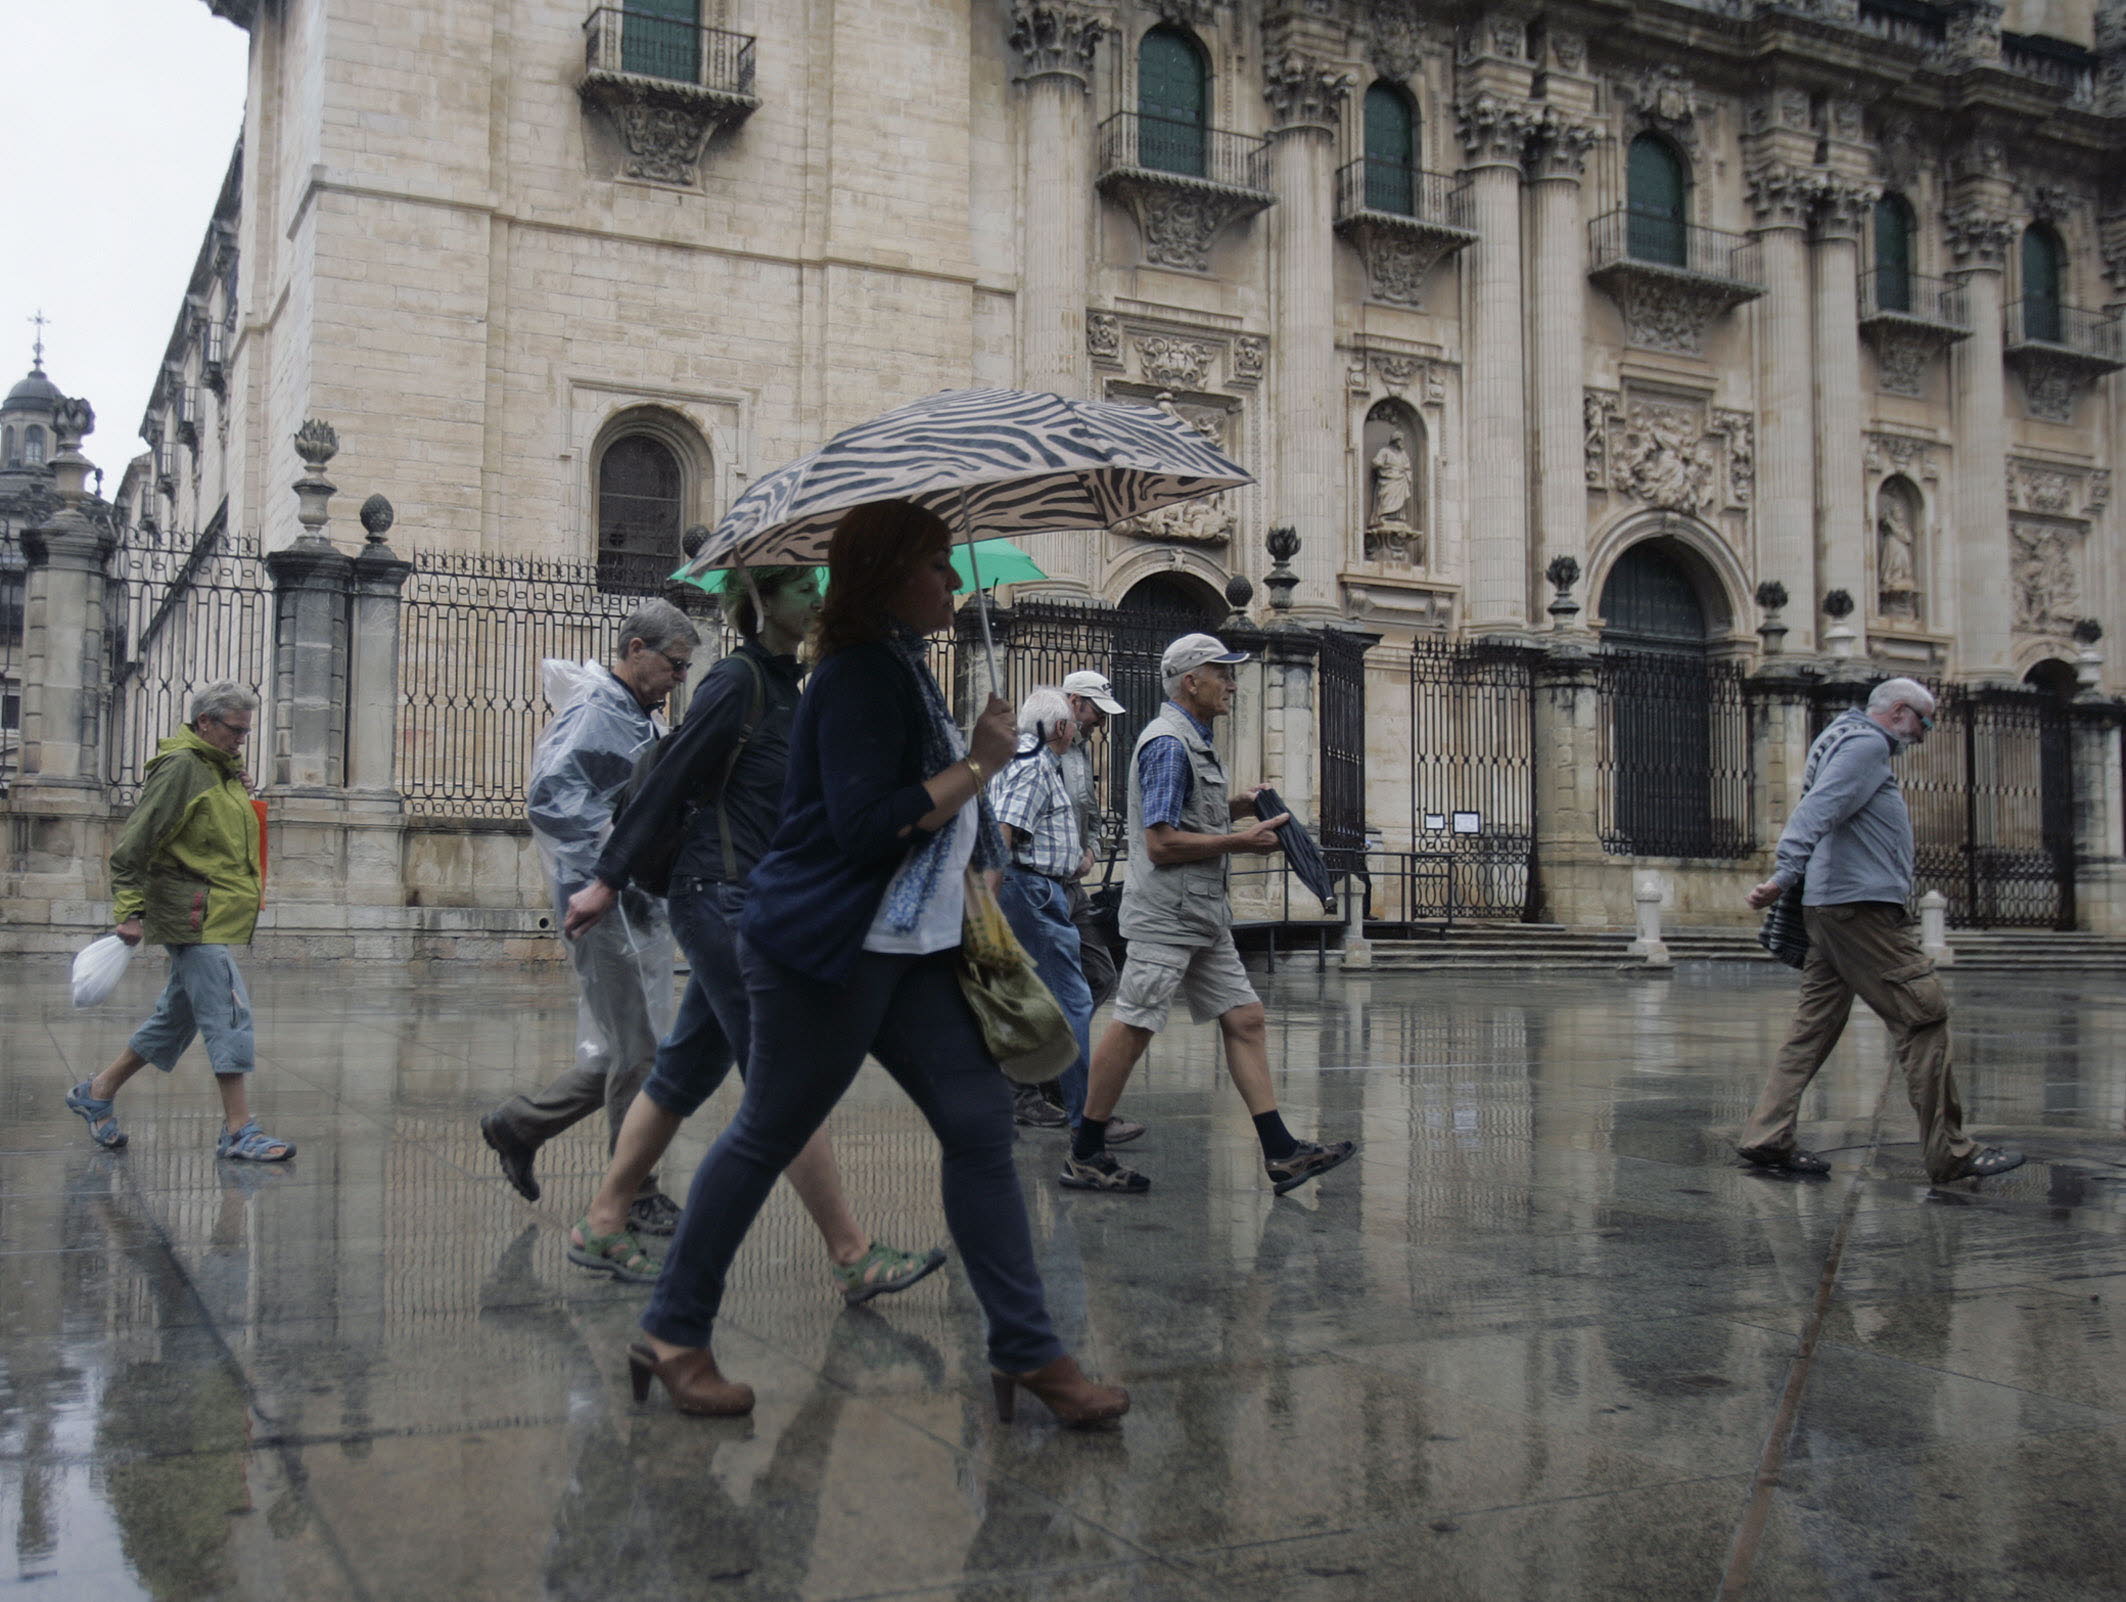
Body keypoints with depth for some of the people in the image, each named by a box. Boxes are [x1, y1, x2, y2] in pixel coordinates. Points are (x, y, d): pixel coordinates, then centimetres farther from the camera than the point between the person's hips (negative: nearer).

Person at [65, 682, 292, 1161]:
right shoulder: (181, 767, -11)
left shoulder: (225, 771, 18)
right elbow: (132, 845, -15)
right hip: (194, 921, -10)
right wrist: (130, 911, -18)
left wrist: (253, 889, 25)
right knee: (229, 1014, -11)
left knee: (177, 1015, 17)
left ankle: (98, 1093, 30)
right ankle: (237, 1130, -8)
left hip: (218, 919, 10)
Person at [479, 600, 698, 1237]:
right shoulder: (592, 711, -11)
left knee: (622, 1053, 16)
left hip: (644, 911, 10)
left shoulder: (644, 719, 20)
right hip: (608, 912, -10)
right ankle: (636, 1197, 6)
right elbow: (550, 797, -23)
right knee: (636, 1054, -5)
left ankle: (518, 1123, 31)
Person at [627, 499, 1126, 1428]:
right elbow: (865, 828, -24)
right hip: (825, 949, -10)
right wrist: (978, 766, -18)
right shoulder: (858, 678, -16)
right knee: (767, 1137, 1)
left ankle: (1026, 1352, 9)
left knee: (980, 1124, 3)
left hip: (908, 951, 10)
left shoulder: (901, 667, 16)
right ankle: (673, 1336, 18)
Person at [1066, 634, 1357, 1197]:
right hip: (1165, 913, -10)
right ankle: (1085, 1156, 4)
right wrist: (1241, 841, -15)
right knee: (1133, 1027, -5)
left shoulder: (1193, 740, 19)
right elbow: (1161, 843, -20)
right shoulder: (1168, 743, -14)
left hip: (1203, 914, 10)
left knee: (1244, 1018, 6)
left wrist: (1230, 808, 13)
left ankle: (1281, 1152, 6)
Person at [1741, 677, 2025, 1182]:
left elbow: (1817, 812, 25)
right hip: (1861, 904, -11)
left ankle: (1767, 1137, 7)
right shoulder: (1867, 745, -7)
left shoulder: (1850, 740, 24)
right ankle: (1950, 1153, -6)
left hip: (1826, 908, 11)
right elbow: (1818, 808, -21)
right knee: (1923, 1015, -8)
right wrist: (1785, 875, -31)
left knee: (1815, 1025, 9)